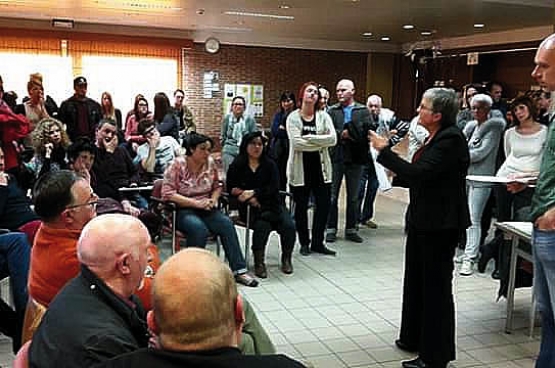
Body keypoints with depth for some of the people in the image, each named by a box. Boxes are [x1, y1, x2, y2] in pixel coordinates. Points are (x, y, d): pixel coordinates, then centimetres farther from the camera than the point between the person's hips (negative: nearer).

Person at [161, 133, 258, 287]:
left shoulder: (210, 163, 6)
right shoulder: (177, 164, -8)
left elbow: (217, 186, 19)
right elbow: (167, 193, -13)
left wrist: (213, 199, -4)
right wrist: (195, 203, -19)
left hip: (205, 209, 5)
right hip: (182, 210, -4)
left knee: (226, 223, -21)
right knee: (199, 228, -34)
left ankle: (239, 270, -18)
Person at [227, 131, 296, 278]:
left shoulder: (270, 164, 11)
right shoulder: (237, 166, 9)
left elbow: (274, 188, -1)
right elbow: (231, 188, 3)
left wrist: (253, 193, -14)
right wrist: (250, 198, -11)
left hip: (271, 204, 2)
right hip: (248, 207, -2)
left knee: (289, 226, -24)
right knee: (262, 225, -34)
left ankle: (286, 258, 1)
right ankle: (259, 262, -18)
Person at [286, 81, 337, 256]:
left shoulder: (323, 116, 5)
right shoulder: (293, 117, -2)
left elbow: (333, 139, -9)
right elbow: (296, 142, -16)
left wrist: (309, 138, -15)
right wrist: (321, 143, -11)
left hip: (320, 167, 3)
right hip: (300, 168, -2)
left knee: (324, 205, 4)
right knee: (301, 207, 7)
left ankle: (317, 242, 19)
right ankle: (304, 243, 21)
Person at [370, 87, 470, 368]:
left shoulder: (451, 139, -19)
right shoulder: (436, 137, 10)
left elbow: (420, 173, -27)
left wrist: (384, 152, -20)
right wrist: (397, 174, 5)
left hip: (440, 224, -10)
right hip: (422, 219, 10)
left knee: (435, 285, 2)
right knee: (416, 279, 19)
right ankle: (414, 338, 36)